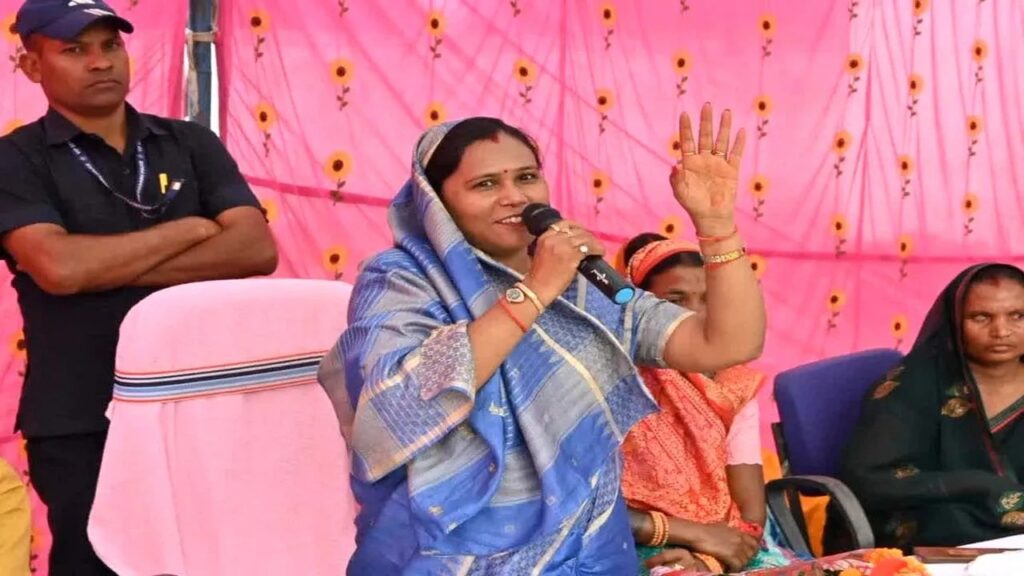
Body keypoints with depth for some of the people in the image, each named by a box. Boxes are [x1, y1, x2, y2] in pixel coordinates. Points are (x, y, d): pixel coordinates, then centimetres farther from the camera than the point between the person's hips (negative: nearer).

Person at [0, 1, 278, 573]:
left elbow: (256, 248, -5)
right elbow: (57, 266, -18)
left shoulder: (191, 143, 10)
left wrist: (106, 268, -13)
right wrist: (190, 229, -7)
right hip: (81, 429, -3)